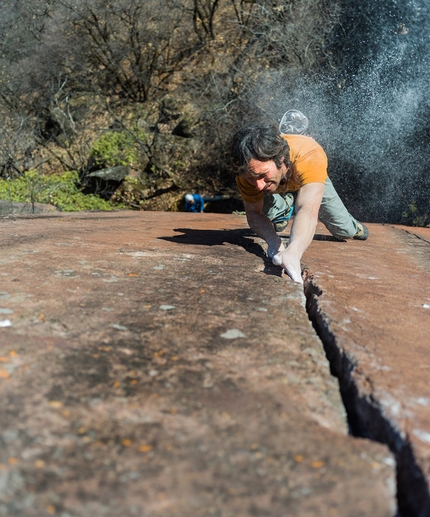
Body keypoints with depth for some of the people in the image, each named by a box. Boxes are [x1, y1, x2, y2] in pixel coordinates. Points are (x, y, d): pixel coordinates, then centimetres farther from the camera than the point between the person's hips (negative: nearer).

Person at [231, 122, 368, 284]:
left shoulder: (310, 156, -53)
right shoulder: (248, 169, -42)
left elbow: (308, 211, -66)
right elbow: (253, 213, -34)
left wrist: (293, 252, -85)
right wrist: (273, 240, -56)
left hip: (313, 180, -2)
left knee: (344, 231, -2)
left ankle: (353, 226, 39)